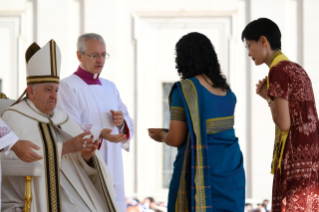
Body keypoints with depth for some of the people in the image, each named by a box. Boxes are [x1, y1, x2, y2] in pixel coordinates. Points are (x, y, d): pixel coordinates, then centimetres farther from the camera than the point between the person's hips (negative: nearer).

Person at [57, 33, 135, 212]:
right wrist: (101, 133, -30)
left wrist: (122, 122, -5)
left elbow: (129, 126, 19)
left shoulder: (110, 87, 18)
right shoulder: (68, 86, -4)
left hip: (112, 169, 7)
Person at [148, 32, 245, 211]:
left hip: (200, 172, -6)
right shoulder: (226, 90, 9)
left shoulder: (184, 90, -11)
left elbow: (176, 139, -11)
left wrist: (162, 136, 13)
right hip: (231, 171, 6)